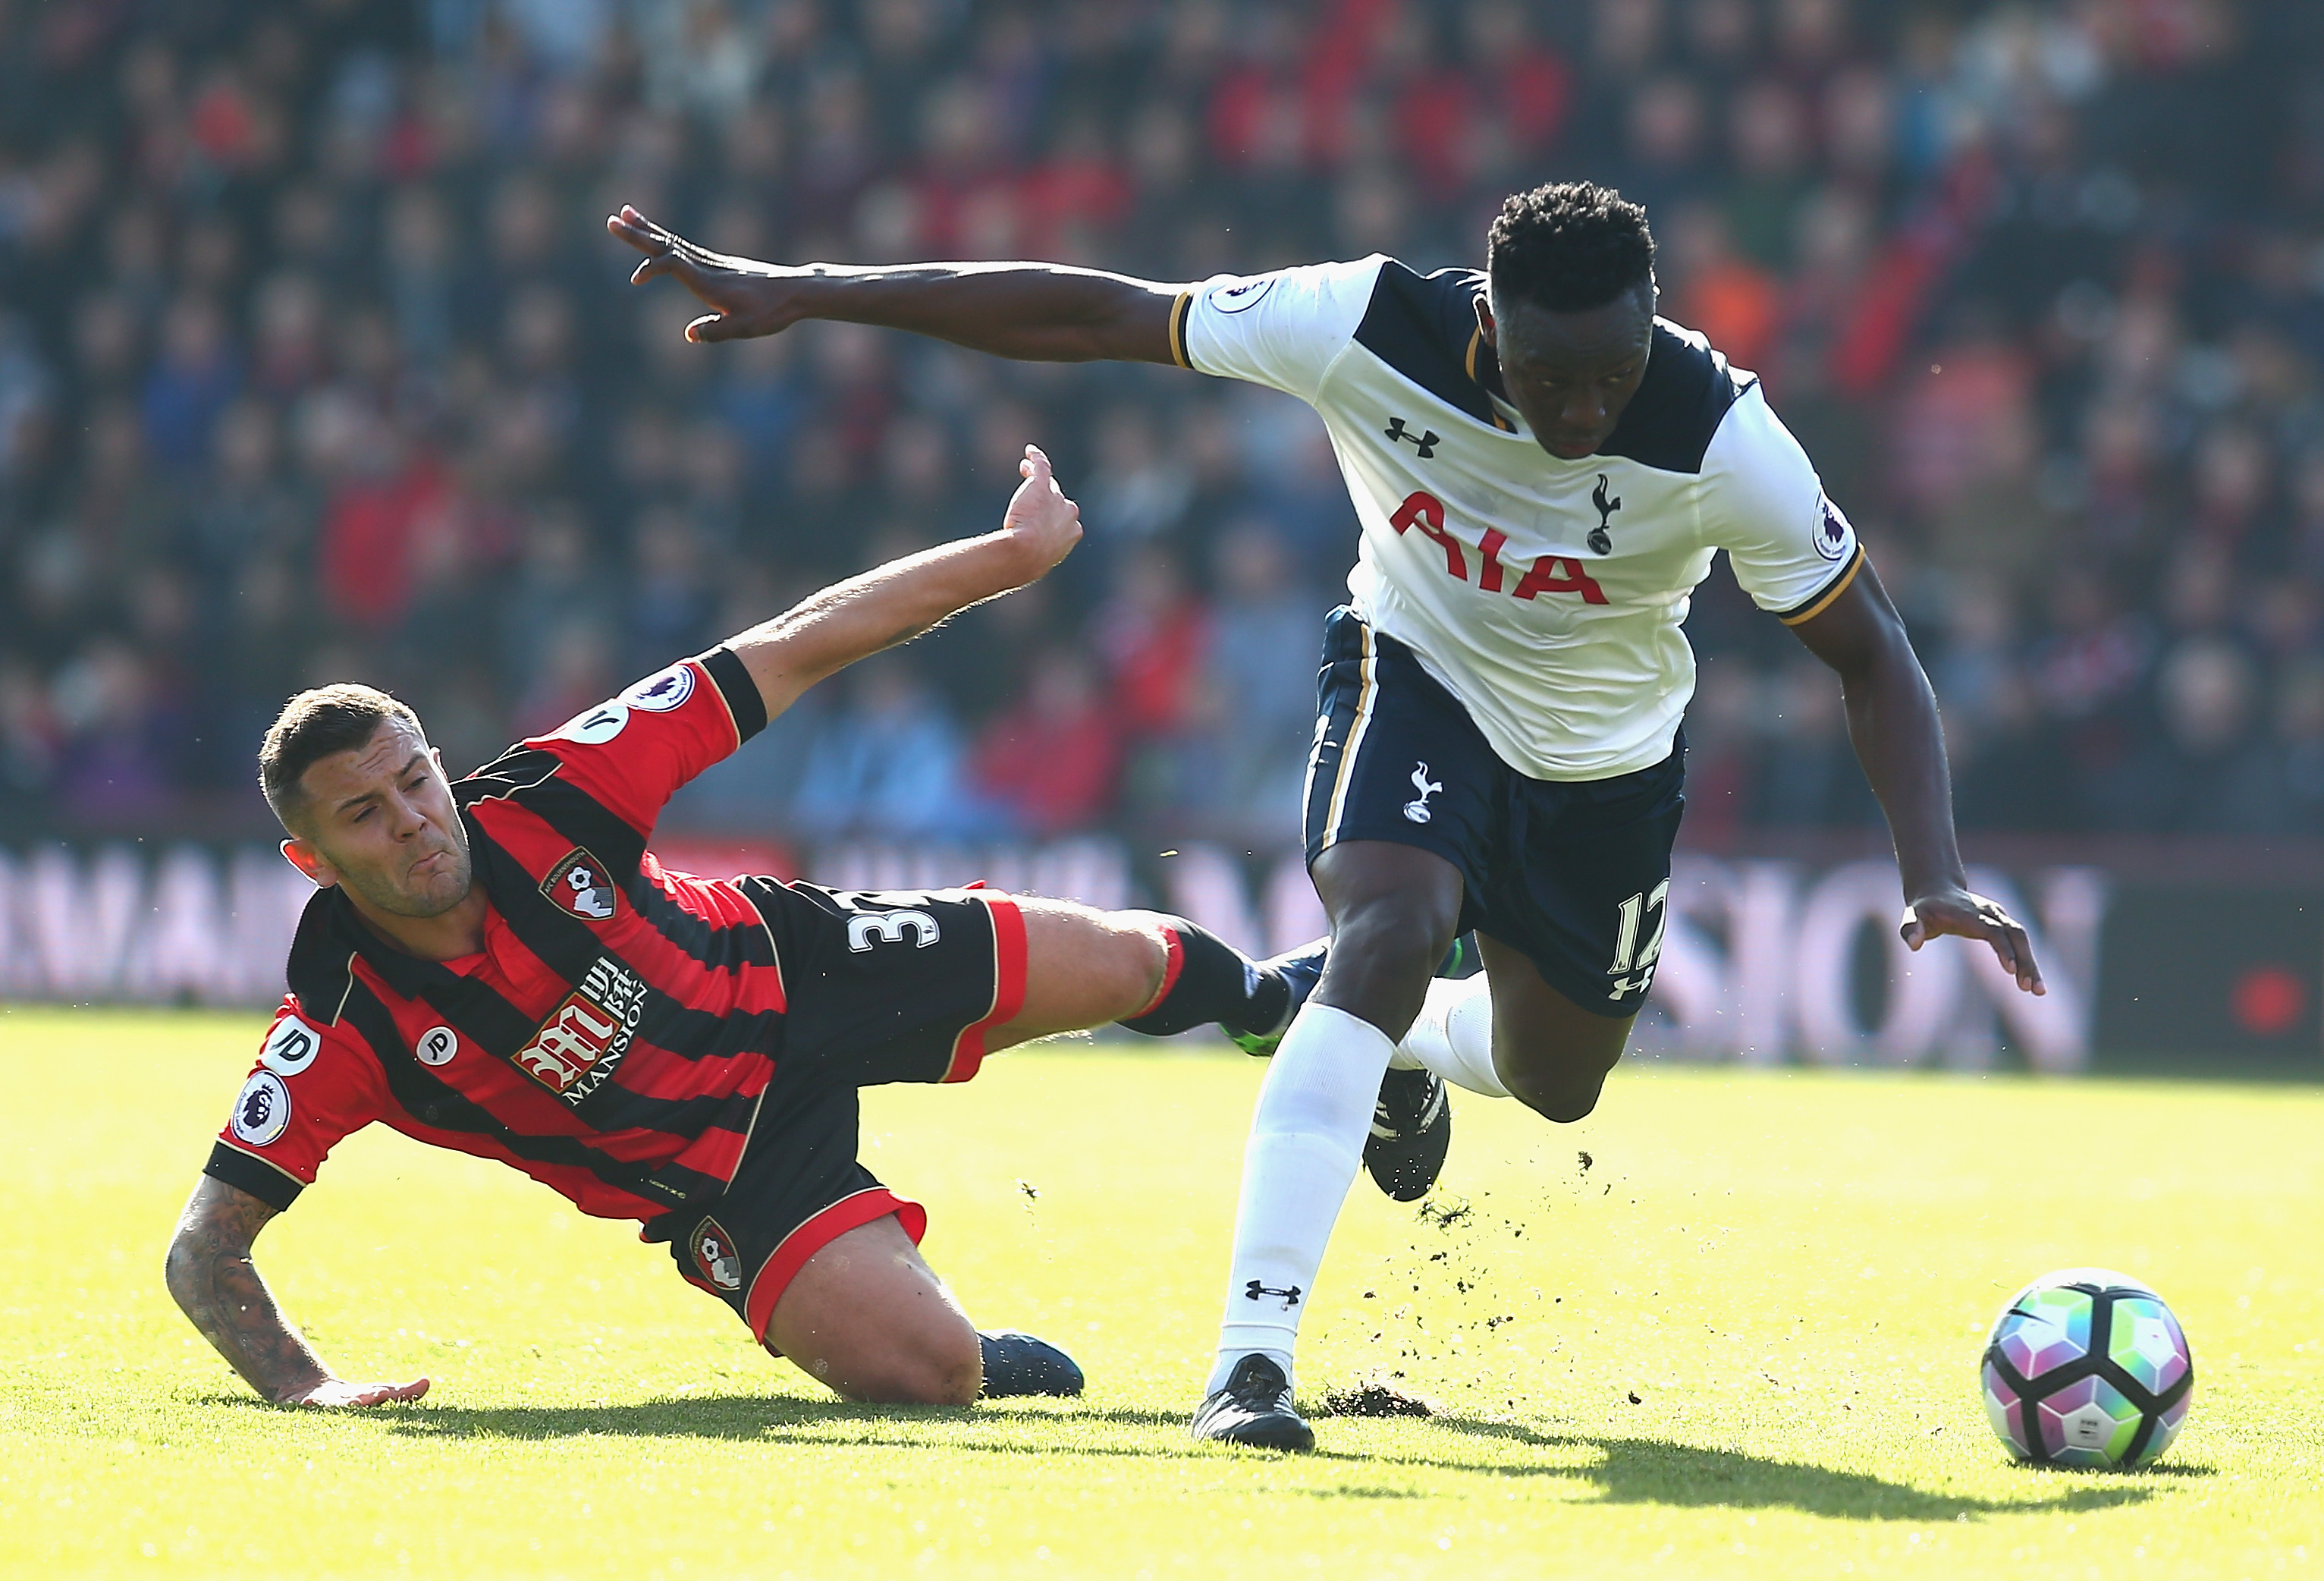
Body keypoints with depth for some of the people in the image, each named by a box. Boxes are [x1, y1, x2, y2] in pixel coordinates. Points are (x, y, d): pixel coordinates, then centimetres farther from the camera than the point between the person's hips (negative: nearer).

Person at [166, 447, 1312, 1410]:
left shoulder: (540, 801, -27)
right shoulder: (345, 1028, -30)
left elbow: (790, 653, -19)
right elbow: (205, 1250, -26)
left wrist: (1012, 553, -14)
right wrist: (302, 1386, -44)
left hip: (783, 969, 2)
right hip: (721, 1171, -2)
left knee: (1121, 967, 14)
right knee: (922, 1371, -24)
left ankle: (1248, 992, 53)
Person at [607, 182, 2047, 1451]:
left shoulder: (1721, 437, -33)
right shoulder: (1372, 331, -32)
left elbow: (1869, 651, -21)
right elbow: (1087, 315, -24)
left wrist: (1935, 876, -33)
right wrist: (799, 293, -23)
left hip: (1605, 759, 2)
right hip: (1417, 677, -2)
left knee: (1554, 1081, 15)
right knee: (1388, 936, -30)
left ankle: (1406, 1048, 54)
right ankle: (1252, 1356, -29)